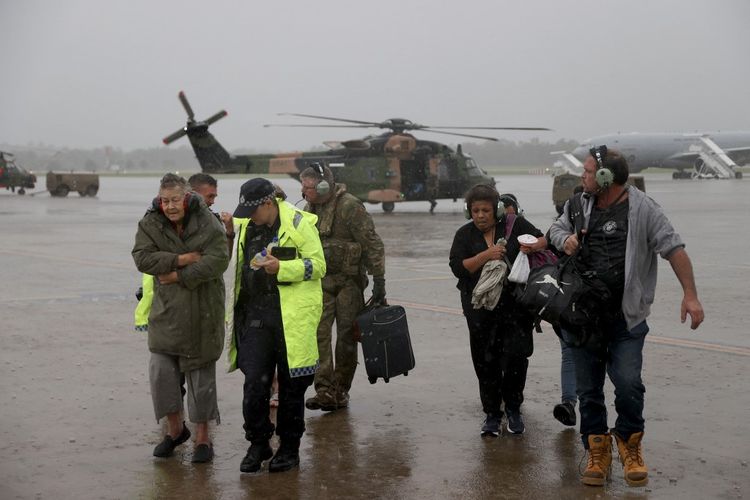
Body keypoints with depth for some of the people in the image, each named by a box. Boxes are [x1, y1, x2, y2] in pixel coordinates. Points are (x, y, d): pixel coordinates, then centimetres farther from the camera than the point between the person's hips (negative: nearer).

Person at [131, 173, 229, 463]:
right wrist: (184, 259, -20)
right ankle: (175, 429, 20)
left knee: (201, 374, 5)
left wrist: (178, 276, -19)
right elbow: (142, 258, -14)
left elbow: (217, 260, -18)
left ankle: (202, 437, 17)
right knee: (161, 371, -1)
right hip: (167, 311, 2)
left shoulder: (208, 224, -7)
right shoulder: (149, 225, -2)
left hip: (202, 313, -2)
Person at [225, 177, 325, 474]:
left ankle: (289, 447, 20)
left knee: (291, 385, 6)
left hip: (291, 316, -4)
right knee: (254, 383, -2)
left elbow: (317, 265, -11)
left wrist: (280, 267, -20)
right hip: (255, 313, 4)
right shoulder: (246, 225, 13)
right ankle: (258, 444, 14)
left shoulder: (299, 223, -7)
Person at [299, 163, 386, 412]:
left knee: (346, 337, 3)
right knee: (318, 333, -9)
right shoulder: (309, 209, 9)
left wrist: (379, 281, -14)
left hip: (348, 281, -5)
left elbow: (372, 244, -13)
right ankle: (324, 391, -11)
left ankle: (341, 390, 16)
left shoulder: (349, 206, -13)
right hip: (319, 281, 5)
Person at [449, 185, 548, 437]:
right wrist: (486, 256, -19)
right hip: (481, 310, 1)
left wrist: (533, 246, -16)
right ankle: (492, 414, 16)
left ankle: (513, 409, 14)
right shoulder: (464, 235, 5)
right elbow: (458, 267, -6)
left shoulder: (515, 224, 3)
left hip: (516, 304, -1)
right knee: (486, 363, 4)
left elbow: (544, 240, 7)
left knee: (516, 356, -5)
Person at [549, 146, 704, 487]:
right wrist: (565, 238, -1)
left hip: (626, 317, -4)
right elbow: (556, 229, 25)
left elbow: (674, 250, -10)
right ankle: (598, 452, 21)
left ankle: (629, 444, 12)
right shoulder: (578, 205, 7)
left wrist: (690, 296, -17)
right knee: (588, 389, 7)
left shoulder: (642, 209, -9)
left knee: (628, 383, -13)